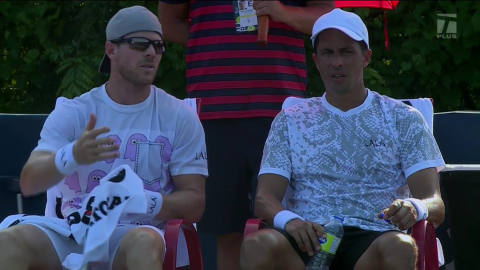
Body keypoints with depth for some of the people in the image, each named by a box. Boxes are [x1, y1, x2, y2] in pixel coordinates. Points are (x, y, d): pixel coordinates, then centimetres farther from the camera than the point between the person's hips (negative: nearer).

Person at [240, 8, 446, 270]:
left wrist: (416, 208, -22)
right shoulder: (290, 121, 19)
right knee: (258, 246, -35)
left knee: (398, 248, -38)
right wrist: (288, 220, -18)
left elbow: (435, 204, 5)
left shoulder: (403, 120, 14)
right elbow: (265, 199, 8)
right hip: (308, 238, 1)